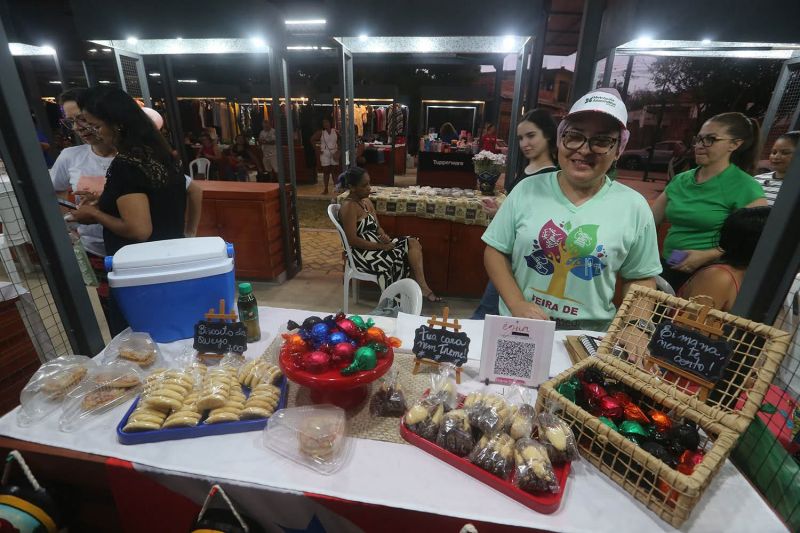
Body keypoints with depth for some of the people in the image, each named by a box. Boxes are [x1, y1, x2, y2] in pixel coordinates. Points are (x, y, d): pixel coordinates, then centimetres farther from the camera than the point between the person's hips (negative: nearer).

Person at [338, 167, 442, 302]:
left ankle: (422, 286, -19)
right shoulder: (349, 207, -16)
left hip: (375, 244, 9)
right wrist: (381, 246, -20)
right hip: (362, 252, -8)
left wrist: (384, 237, -10)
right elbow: (352, 240, -21)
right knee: (397, 258, -26)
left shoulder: (367, 202, 12)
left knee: (413, 243, -9)